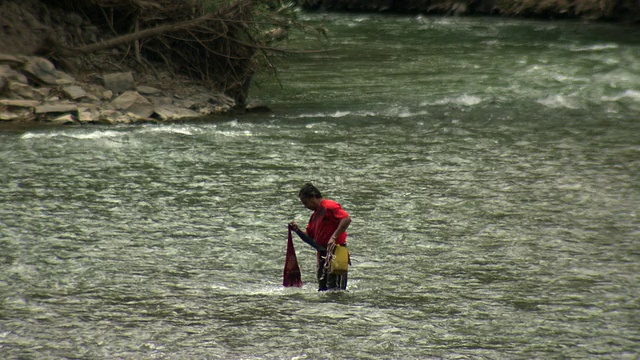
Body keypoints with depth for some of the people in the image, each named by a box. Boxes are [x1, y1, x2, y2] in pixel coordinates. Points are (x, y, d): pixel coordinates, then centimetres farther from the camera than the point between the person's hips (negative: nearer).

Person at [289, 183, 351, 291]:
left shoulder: (329, 206, -8)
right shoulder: (314, 215, 21)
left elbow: (347, 219, -22)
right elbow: (309, 238, 25)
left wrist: (334, 237, -28)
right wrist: (297, 230, 6)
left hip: (335, 251, -10)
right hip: (322, 253, 10)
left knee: (335, 290, -14)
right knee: (323, 290, 9)